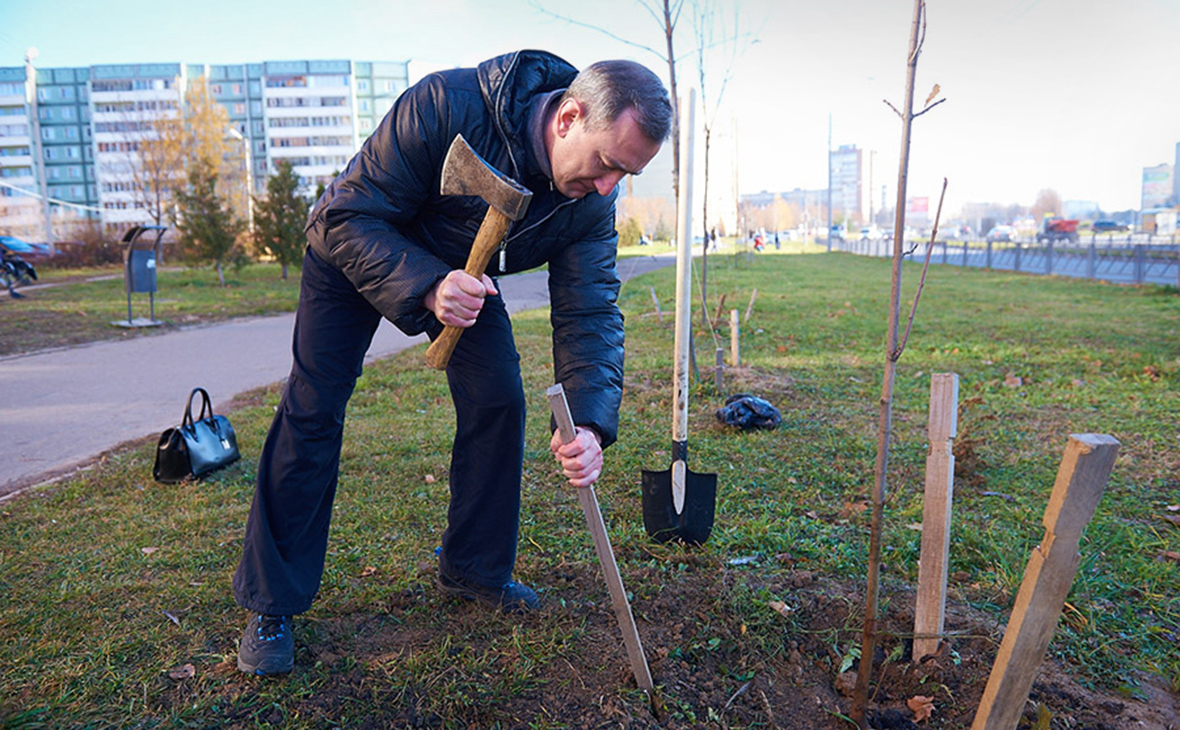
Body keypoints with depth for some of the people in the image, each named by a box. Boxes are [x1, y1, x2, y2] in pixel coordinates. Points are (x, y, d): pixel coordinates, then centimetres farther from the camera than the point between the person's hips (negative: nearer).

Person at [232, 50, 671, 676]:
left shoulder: (592, 202, -22)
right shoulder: (444, 107, -37)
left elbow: (590, 311, -23)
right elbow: (348, 217, -31)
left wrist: (590, 422, -38)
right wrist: (427, 288, -48)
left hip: (466, 270, 4)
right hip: (358, 252, -4)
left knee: (499, 401, -6)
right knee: (312, 410, -9)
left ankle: (474, 568, 15)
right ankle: (269, 604, 5)